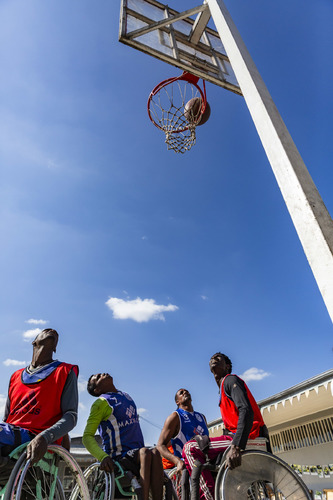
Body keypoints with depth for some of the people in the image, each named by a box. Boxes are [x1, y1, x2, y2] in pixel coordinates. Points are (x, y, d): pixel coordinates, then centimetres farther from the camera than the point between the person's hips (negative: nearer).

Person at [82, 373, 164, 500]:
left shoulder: (126, 396, 18)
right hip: (119, 456, -6)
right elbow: (87, 437, -10)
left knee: (155, 453, -27)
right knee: (145, 452, -34)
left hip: (136, 453, 6)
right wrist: (103, 457, -27)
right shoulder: (101, 402, -5)